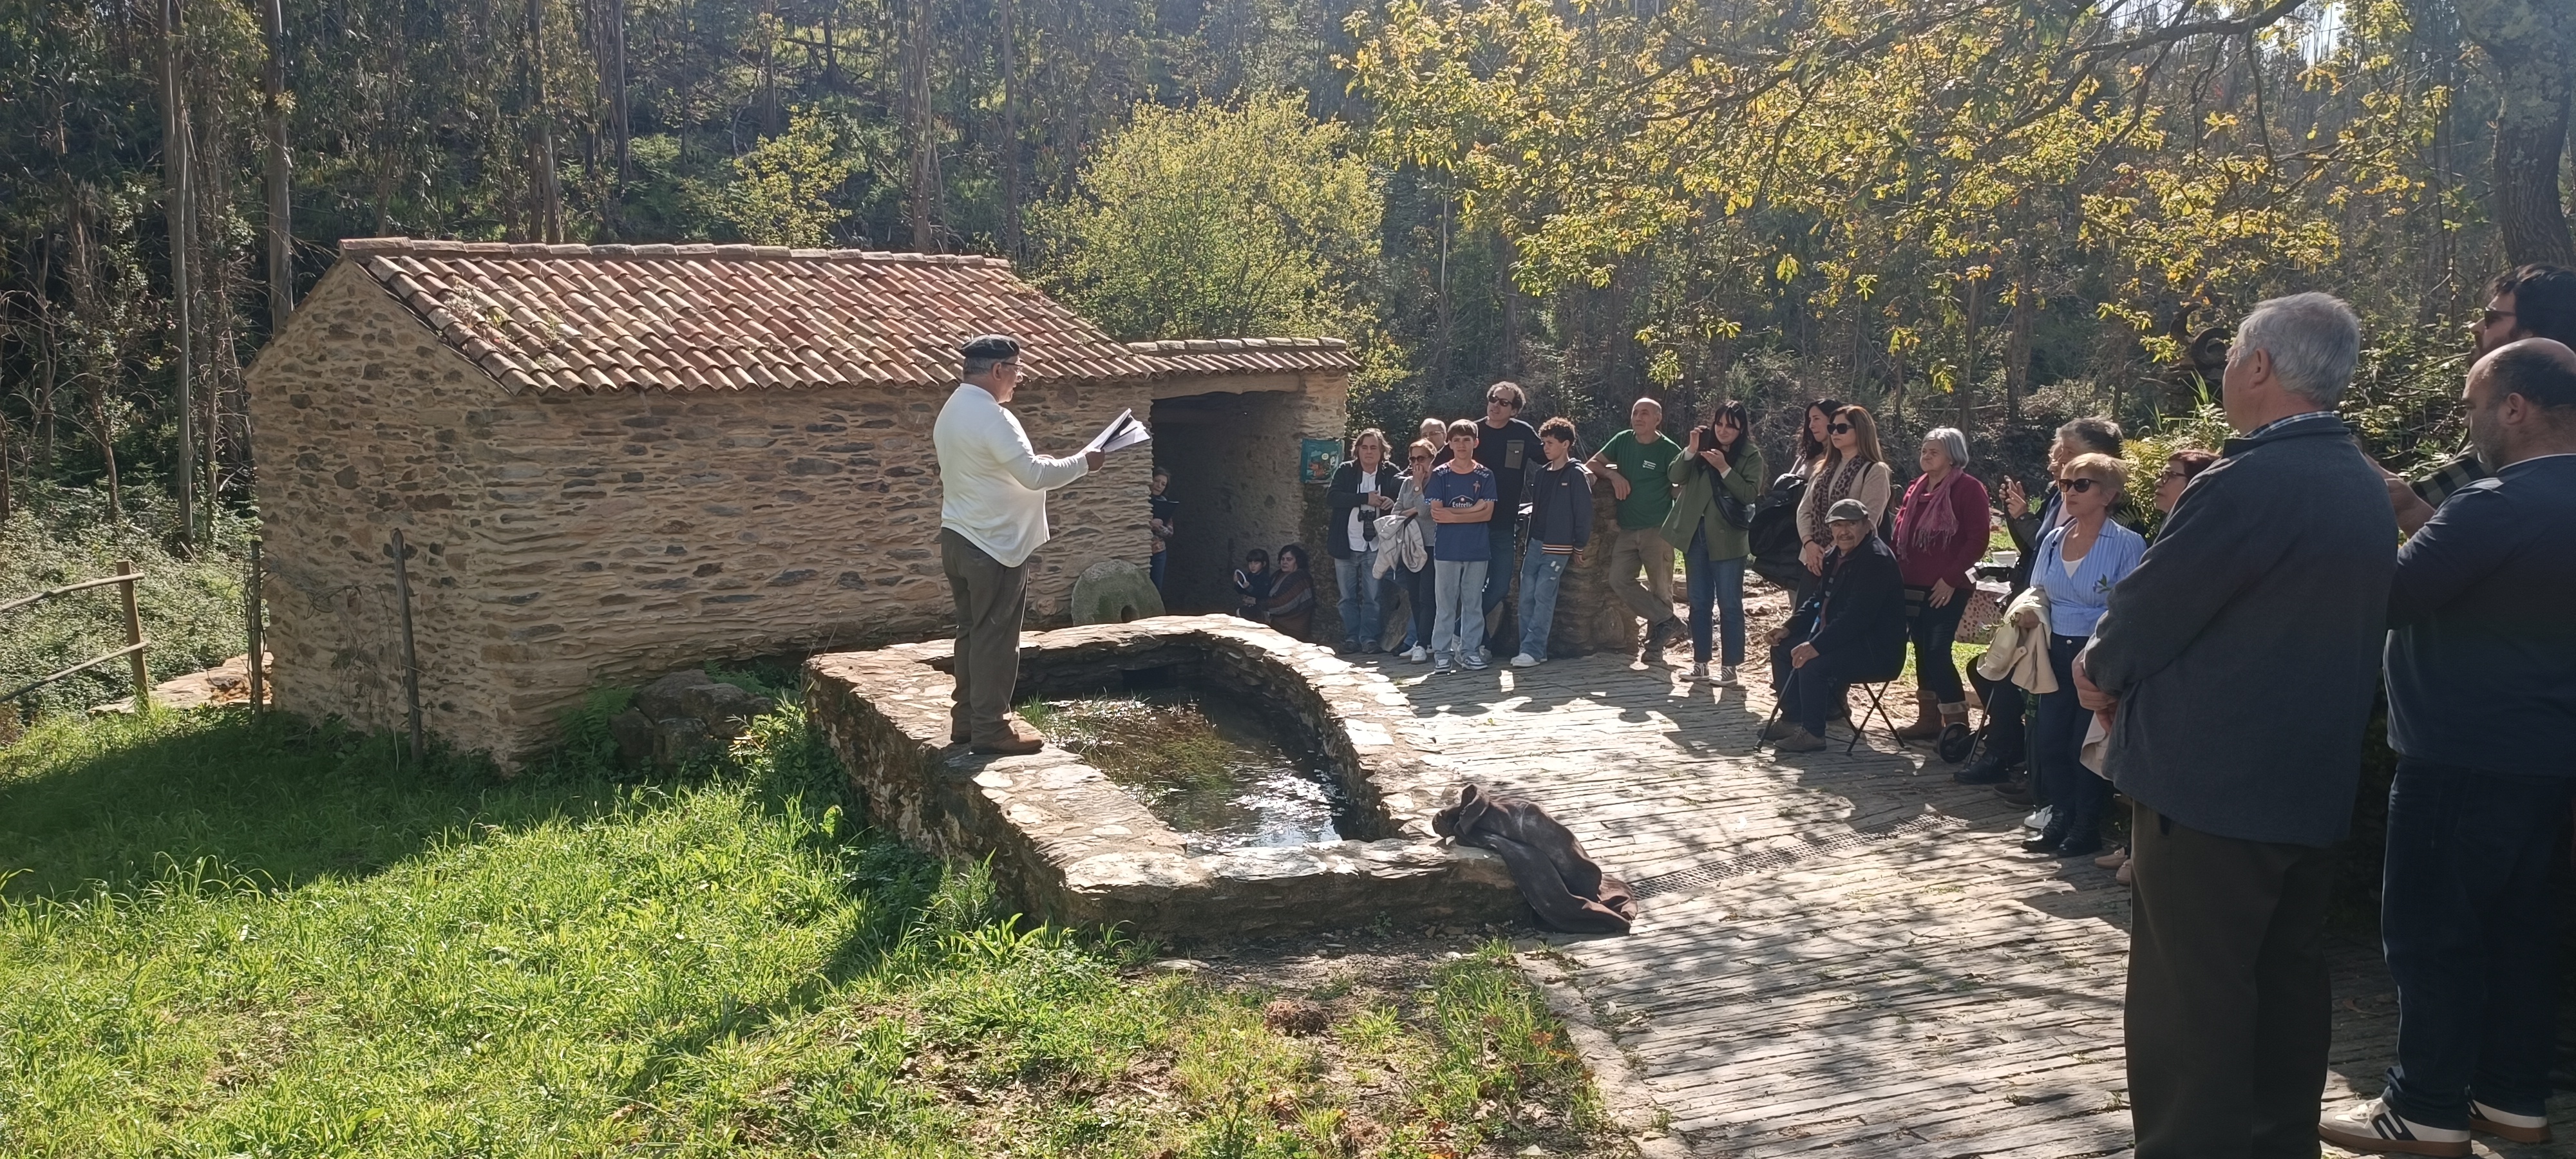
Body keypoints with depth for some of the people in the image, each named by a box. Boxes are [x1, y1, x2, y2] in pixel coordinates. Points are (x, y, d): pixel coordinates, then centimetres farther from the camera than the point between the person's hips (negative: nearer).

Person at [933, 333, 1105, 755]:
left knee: (972, 631, 15)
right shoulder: (991, 417, -20)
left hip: (958, 540, 10)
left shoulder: (951, 412, 12)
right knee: (995, 637, -3)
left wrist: (1035, 463, 18)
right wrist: (1082, 463, -10)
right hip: (993, 546, -10)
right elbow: (1034, 474, -23)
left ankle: (967, 717, 22)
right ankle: (991, 728, 2)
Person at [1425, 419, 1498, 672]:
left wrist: (1452, 515, -10)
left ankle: (1470, 651, 14)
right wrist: (1471, 510, -10)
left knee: (1473, 603, 6)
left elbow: (1487, 514, -4)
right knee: (1445, 604, 0)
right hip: (1446, 549, -1)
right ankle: (1442, 654, 4)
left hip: (1477, 550, 1)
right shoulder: (1440, 476, 2)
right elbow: (1436, 513, -7)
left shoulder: (1485, 476, 5)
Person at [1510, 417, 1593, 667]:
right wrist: (1529, 539, 15)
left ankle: (1533, 650, -6)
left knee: (1543, 597, -9)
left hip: (1558, 547, -7)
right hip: (1536, 544, 7)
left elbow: (1584, 513, -8)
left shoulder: (1577, 475, -8)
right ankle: (1534, 649, 7)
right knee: (1527, 597, 2)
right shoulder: (1541, 474, 14)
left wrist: (1579, 546, -7)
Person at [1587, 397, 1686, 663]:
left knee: (1659, 588, 1)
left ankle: (1654, 642, 13)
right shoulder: (1622, 441, 8)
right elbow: (1591, 464, 14)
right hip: (1626, 529, 5)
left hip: (1658, 530, -5)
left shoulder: (1669, 450, -5)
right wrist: (1613, 474, -4)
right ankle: (1668, 622, 1)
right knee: (1619, 581, -7)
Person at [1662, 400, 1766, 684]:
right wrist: (1691, 451, -16)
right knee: (1699, 603, 10)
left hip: (1728, 539, -4)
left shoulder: (1751, 456, -2)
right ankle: (1700, 662, 19)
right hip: (1695, 535, 4)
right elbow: (1675, 477, -2)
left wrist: (1724, 468, -19)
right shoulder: (1703, 446, 6)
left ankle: (1729, 666, 4)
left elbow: (1750, 494, -12)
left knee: (1729, 604, 0)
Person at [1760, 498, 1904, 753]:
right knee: (1782, 648, 11)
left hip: (1876, 650, -11)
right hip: (1844, 639, 11)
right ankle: (1791, 718, 16)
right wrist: (1790, 627, 6)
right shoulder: (1838, 557, 11)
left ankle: (1813, 733, -15)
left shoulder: (1876, 559, -21)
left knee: (1813, 663, -30)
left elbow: (1857, 616, -29)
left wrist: (1817, 645, -33)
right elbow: (1819, 601, 22)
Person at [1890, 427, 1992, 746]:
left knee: (1937, 651, -12)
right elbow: (1901, 533, 21)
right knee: (1922, 650, 11)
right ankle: (1928, 718, 19)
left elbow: (1977, 540, -11)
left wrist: (1950, 578, -15)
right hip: (1913, 585, 7)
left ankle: (1957, 724, -5)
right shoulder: (1916, 488, 15)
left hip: (1946, 589, -7)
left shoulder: (1969, 489, -6)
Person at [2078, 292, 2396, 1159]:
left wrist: (2101, 668, 5)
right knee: (2286, 981, 18)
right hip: (2312, 784, 9)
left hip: (2210, 784, -9)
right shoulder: (2363, 486, 9)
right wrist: (2126, 668, 10)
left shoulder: (2249, 482, -22)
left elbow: (2148, 608, -16)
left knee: (2189, 1002, -1)